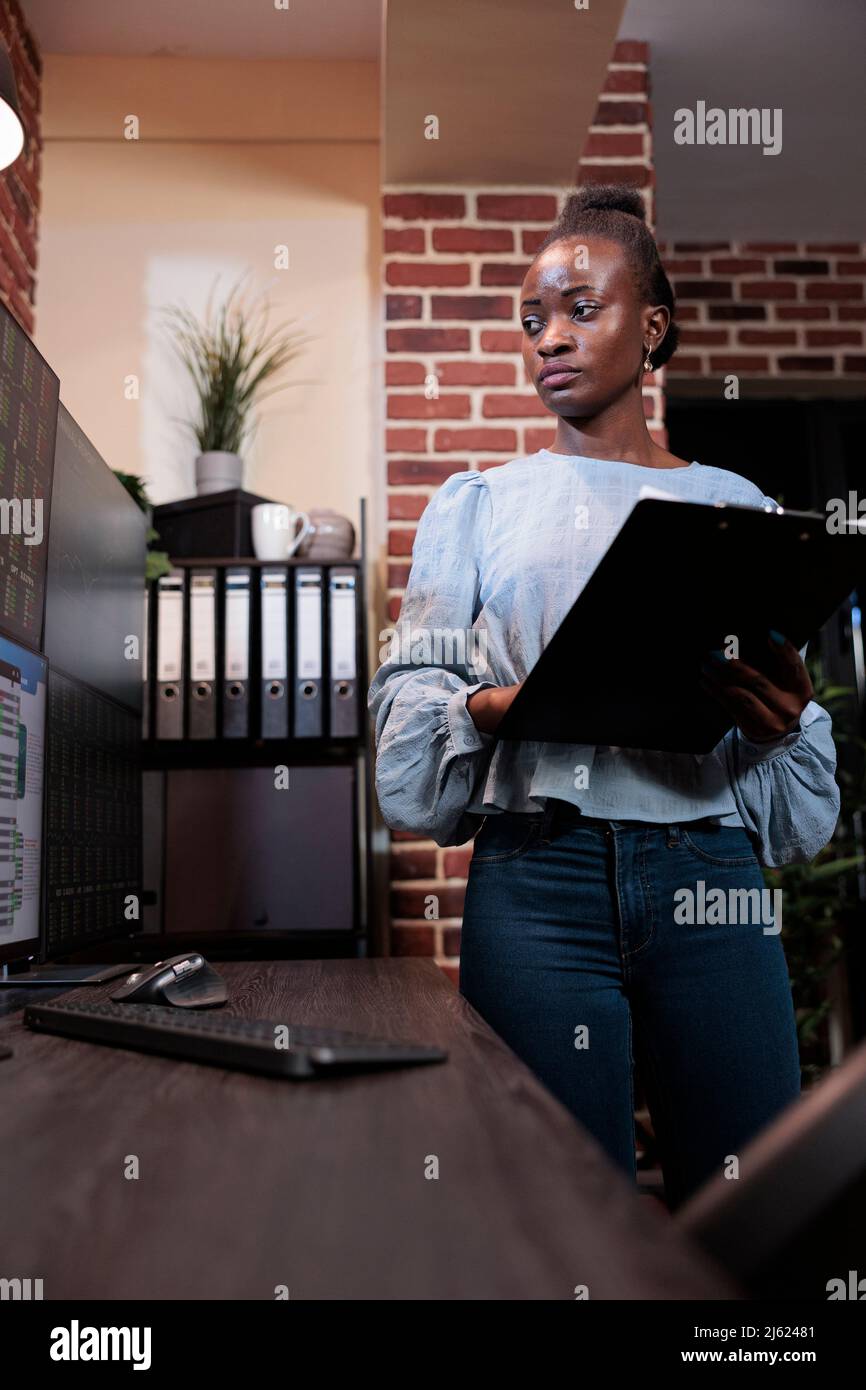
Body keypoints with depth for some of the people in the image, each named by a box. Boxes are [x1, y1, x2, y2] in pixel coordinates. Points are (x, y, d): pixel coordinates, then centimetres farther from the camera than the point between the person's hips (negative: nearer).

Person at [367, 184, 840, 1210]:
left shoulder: (736, 506, 15)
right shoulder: (477, 503, 13)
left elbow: (792, 724, 15)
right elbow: (411, 702, 5)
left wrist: (781, 719, -8)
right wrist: (503, 706, -15)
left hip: (711, 873, 2)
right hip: (538, 879, -1)